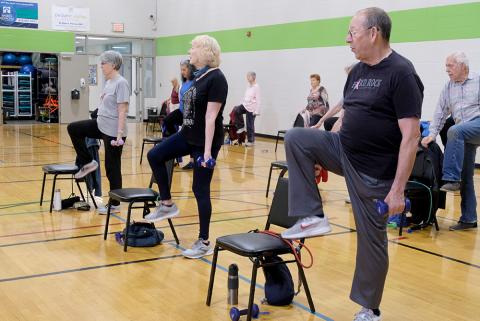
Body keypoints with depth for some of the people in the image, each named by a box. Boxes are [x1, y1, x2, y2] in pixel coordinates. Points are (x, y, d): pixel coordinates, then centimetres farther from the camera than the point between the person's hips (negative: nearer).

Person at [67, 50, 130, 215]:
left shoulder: (121, 83, -16)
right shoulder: (109, 82, 11)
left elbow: (122, 111, -21)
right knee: (73, 129, 9)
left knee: (112, 168, 1)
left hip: (112, 131, -9)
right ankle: (87, 163, 15)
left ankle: (115, 204, 14)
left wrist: (119, 134, -25)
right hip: (100, 125, 9)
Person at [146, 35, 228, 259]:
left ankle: (204, 243, 10)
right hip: (187, 135, 9)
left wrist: (207, 151, -24)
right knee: (154, 156, 4)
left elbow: (211, 117, -23)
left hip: (205, 141, -9)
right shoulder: (198, 76, 10)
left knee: (200, 190, -2)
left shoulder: (216, 79, -18)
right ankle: (167, 205, 16)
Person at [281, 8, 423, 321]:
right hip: (343, 151, 7)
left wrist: (398, 190, -24)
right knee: (295, 138, -10)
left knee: (371, 239, 4)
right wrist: (323, 156, 19)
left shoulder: (401, 74, -18)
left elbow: (411, 137, -22)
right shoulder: (357, 72, 7)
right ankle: (314, 218, -3)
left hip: (374, 172, -7)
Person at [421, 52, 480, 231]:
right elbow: (441, 112, 12)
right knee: (466, 177, 4)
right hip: (463, 135, 5)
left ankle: (451, 179, -32)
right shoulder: (448, 88, 15)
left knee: (455, 131, -35)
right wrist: (432, 134, 1)